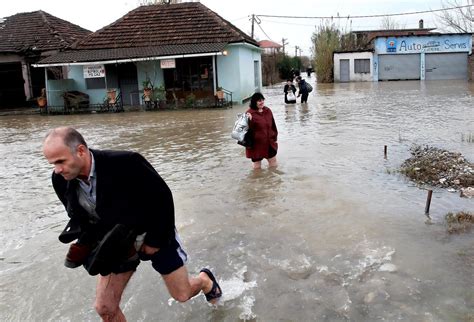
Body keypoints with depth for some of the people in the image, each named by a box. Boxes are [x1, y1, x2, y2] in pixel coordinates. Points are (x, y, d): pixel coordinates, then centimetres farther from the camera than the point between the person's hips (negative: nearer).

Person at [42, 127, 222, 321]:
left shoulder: (124, 163, -34)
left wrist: (155, 240, -15)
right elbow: (78, 216, 4)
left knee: (182, 294, 8)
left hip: (155, 234, -4)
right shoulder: (61, 180, -16)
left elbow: (162, 196, -22)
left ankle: (205, 280, 45)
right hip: (117, 243, 4)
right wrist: (86, 242, -14)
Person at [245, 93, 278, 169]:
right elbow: (249, 128, -22)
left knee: (273, 160, 17)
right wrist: (249, 120, -40)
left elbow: (273, 125, 13)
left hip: (269, 142, 6)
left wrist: (275, 137, 13)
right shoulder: (250, 113, -15)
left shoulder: (268, 111, 5)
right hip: (257, 143, -6)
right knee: (257, 164, 7)